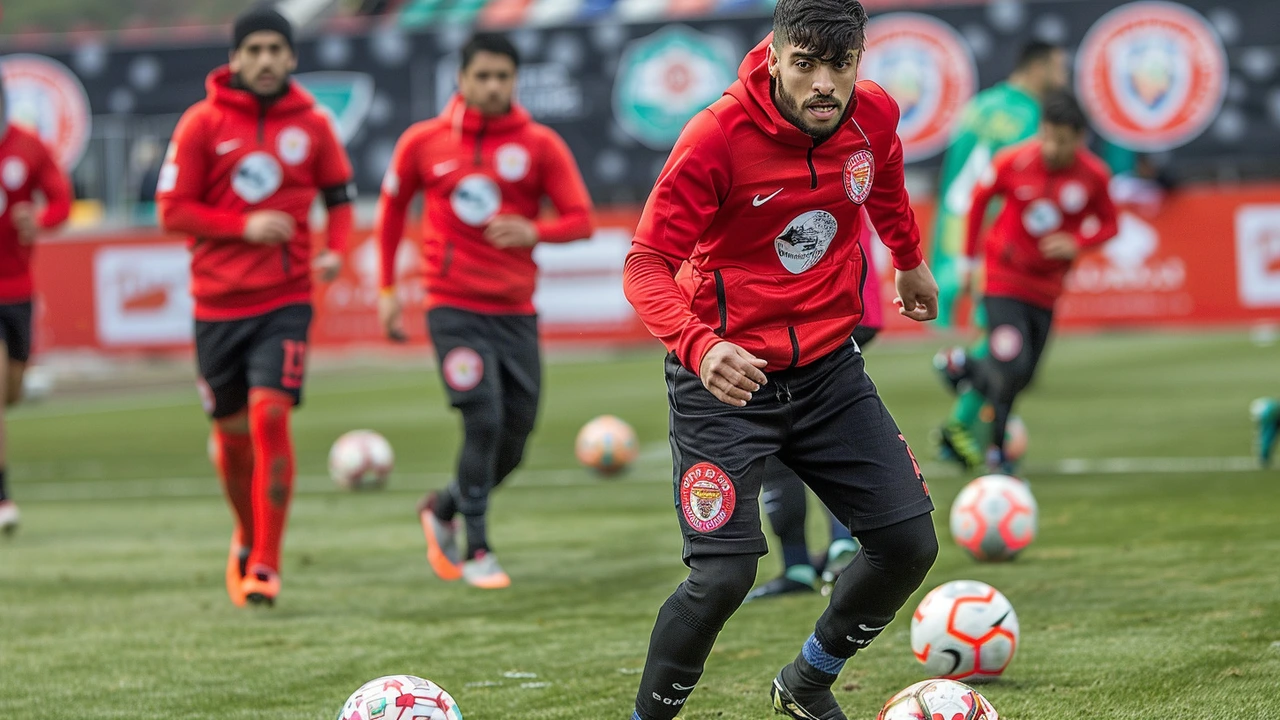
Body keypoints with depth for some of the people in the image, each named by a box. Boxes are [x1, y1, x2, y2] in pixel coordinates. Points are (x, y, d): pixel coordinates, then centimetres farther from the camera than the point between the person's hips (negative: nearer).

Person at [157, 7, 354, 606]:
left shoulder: (310, 124, 2)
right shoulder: (202, 123, -3)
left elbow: (339, 197, 14)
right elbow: (172, 209, -4)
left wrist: (335, 251, -5)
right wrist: (245, 226, -16)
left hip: (286, 299, -1)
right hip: (218, 303, 1)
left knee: (270, 415, -17)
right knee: (231, 432, 9)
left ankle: (266, 565, -11)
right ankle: (248, 538, 36)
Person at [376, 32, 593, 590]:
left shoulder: (540, 145, 0)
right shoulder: (424, 142, 1)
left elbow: (581, 220, -3)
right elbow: (392, 208, 15)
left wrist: (535, 232, -24)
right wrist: (387, 288, 13)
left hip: (515, 312, 3)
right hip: (454, 308, -2)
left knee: (513, 442, 5)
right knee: (484, 421, -17)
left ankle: (442, 509, 32)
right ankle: (476, 551, -4)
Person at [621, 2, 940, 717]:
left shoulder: (876, 116, -6)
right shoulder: (716, 136, -22)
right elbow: (647, 265, -23)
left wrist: (911, 261, 35)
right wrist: (699, 345, -41)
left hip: (830, 368, 5)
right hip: (725, 377, -5)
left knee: (910, 544, 1)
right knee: (724, 576, -16)